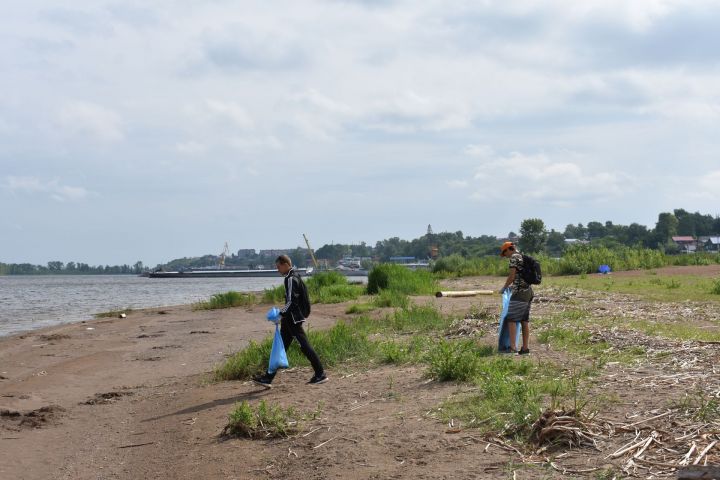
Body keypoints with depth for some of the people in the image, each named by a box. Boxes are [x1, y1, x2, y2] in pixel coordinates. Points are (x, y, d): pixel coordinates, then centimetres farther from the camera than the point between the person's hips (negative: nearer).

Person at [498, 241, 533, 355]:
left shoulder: (514, 257, -8)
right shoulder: (523, 257, 18)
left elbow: (512, 276, -12)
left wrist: (504, 287, 1)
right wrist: (513, 286, 30)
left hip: (520, 292, -9)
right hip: (529, 291, 9)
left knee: (511, 318, -8)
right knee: (524, 320, 9)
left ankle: (513, 347, -16)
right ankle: (525, 347, 8)